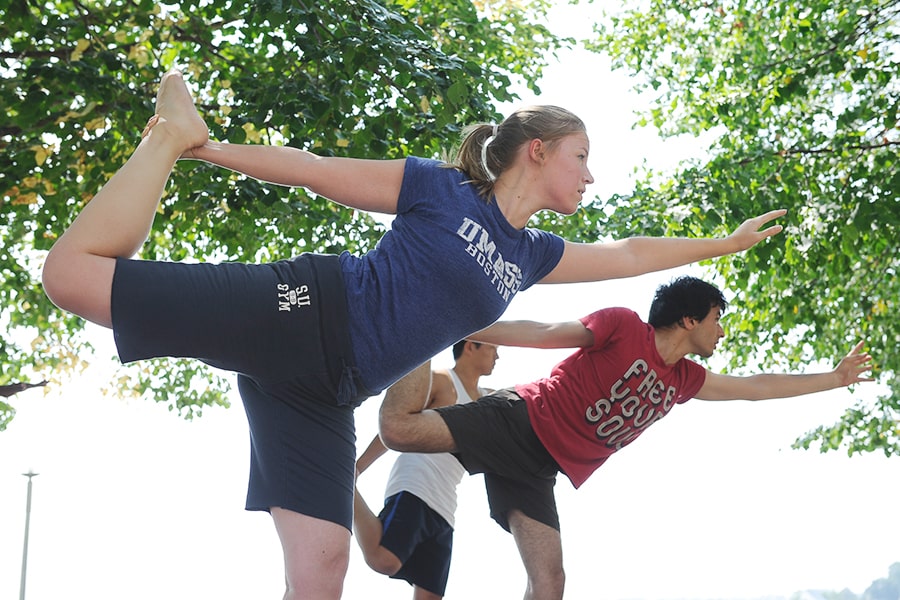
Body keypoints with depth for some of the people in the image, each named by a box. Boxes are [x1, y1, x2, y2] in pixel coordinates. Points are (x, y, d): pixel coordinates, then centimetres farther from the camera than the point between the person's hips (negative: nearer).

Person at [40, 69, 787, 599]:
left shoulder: (532, 255, 20)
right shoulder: (438, 188, 0)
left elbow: (627, 254, 29)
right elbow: (319, 170, 1)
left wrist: (724, 243, 33)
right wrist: (211, 150, -1)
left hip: (325, 393, 6)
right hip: (300, 314, -6)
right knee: (74, 272, -17)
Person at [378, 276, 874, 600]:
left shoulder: (684, 380, 16)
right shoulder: (624, 327, -7)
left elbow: (754, 387, 26)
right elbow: (544, 333, -9)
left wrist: (835, 378, 29)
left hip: (541, 470, 7)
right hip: (522, 419, -7)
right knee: (400, 429, -24)